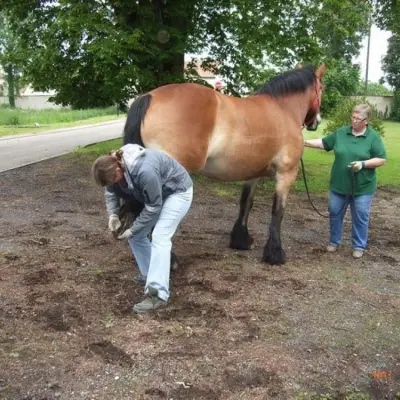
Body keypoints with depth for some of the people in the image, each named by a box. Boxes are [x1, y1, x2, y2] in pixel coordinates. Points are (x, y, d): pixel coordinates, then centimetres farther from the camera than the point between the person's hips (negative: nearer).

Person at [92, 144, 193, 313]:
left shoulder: (145, 172, -41)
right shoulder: (114, 165, -17)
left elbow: (153, 207, -29)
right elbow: (110, 192, 3)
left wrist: (132, 229, -21)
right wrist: (113, 214, -14)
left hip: (178, 192, -8)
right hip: (153, 193, 9)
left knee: (159, 237, -21)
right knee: (136, 235, 5)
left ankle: (157, 294, -22)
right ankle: (151, 275, 21)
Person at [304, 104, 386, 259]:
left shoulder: (373, 137, -7)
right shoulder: (340, 133, 2)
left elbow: (381, 159, -8)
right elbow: (323, 143, 7)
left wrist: (363, 163, -22)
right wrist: (304, 142, -3)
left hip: (362, 187, -3)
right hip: (339, 185, 3)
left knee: (360, 217, 6)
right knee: (335, 213, 12)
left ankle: (359, 246, 21)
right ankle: (334, 241, 29)